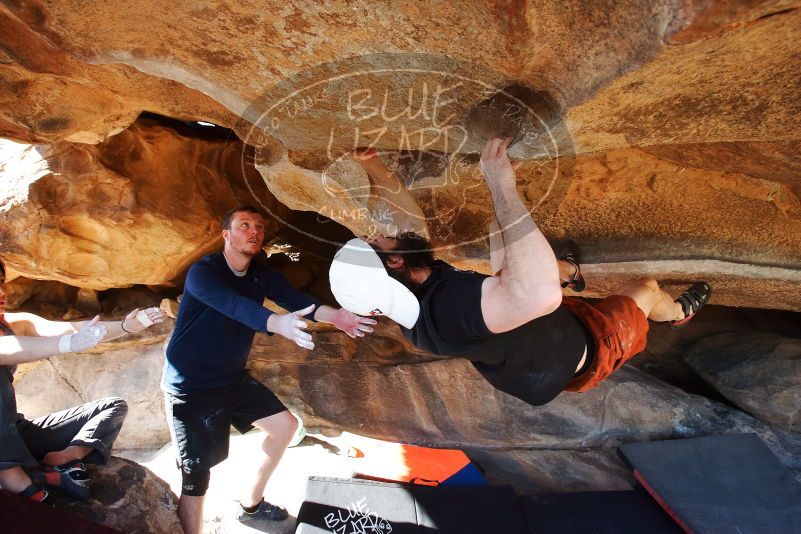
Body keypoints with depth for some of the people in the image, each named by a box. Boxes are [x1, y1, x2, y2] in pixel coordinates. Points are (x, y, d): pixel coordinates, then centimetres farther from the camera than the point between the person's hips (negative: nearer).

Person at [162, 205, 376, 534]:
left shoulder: (262, 275, 0)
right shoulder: (202, 272, -19)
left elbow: (296, 299, -16)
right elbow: (234, 305, -39)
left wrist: (334, 316, -35)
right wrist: (278, 323, -56)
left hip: (233, 379, 7)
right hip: (190, 386, -7)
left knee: (285, 425, 10)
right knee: (197, 475, -6)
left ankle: (250, 505, 30)